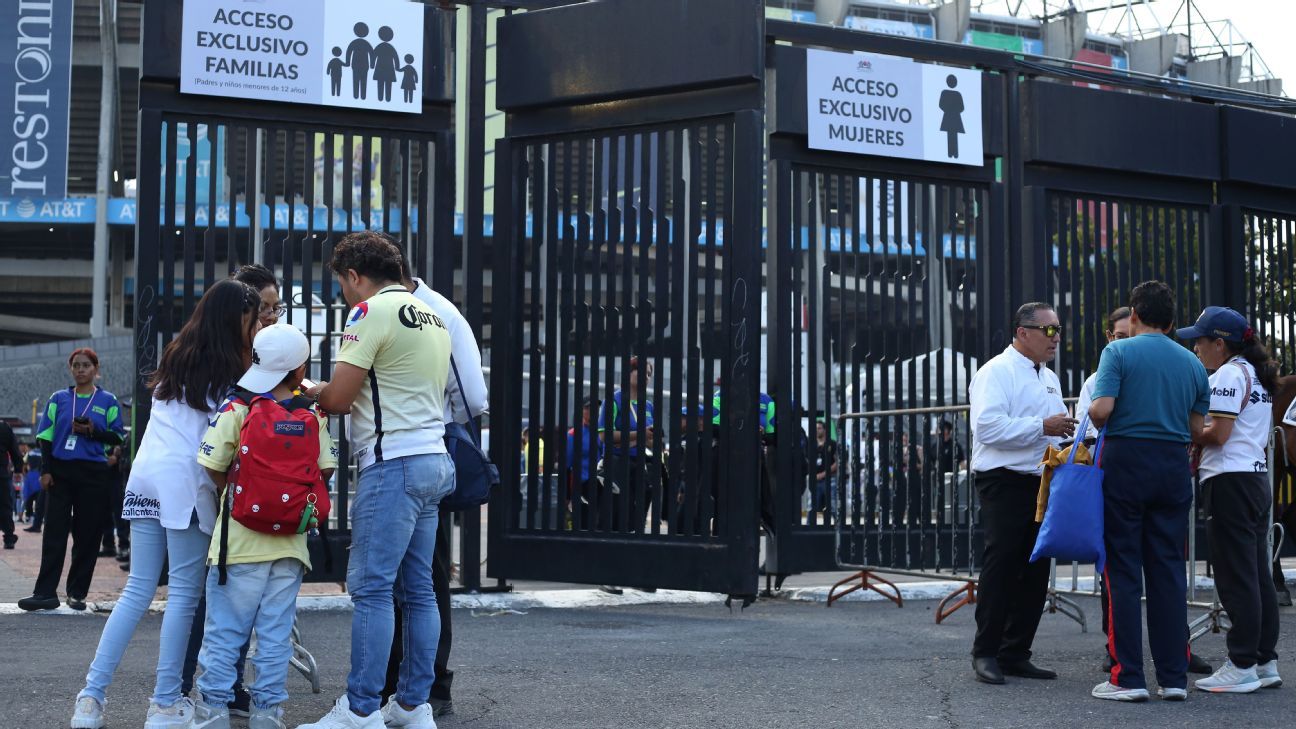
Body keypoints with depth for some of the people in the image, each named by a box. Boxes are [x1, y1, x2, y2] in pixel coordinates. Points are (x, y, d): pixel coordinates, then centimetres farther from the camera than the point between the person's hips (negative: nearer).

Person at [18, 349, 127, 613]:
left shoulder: (108, 401, 5)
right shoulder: (59, 399, 9)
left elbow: (117, 437, 3)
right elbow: (46, 436, 7)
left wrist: (93, 431, -14)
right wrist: (45, 470, -2)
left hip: (93, 474, -1)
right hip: (61, 471, 1)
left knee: (87, 535, 1)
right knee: (54, 533, -3)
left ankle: (77, 593, 9)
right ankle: (45, 593, -4)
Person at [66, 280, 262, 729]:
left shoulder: (176, 357, 20)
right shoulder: (225, 369, 0)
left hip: (146, 475, 7)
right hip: (187, 482, -7)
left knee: (137, 590, 8)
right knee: (184, 593, -1)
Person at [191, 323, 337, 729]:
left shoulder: (236, 410, -6)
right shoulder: (313, 416, 1)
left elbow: (213, 470, -9)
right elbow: (326, 471, -1)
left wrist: (230, 490, 11)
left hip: (240, 541, -2)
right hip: (291, 542, 2)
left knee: (224, 633, 5)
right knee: (276, 634, 9)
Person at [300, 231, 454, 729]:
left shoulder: (371, 311, -8)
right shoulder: (431, 317, 19)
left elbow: (338, 397, -12)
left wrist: (311, 393, 10)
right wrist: (332, 396, 21)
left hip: (394, 463, -9)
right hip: (433, 459, 9)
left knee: (371, 588, -7)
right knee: (418, 589, 10)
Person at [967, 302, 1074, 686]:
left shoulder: (1049, 378, 21)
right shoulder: (996, 372, -7)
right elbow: (988, 426, -21)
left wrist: (1066, 432, 8)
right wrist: (1043, 427, -21)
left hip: (1042, 483, 9)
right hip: (1004, 483, -8)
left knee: (1034, 571, 8)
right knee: (1000, 567, -8)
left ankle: (1015, 654, 16)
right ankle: (985, 654, 0)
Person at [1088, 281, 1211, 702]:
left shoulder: (1119, 352, -3)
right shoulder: (1192, 363, 11)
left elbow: (1101, 409, -15)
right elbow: (1198, 428, 10)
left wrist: (1092, 415, 7)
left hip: (1126, 462, -4)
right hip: (1174, 466, 4)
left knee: (1124, 570, 0)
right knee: (1169, 569, 7)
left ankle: (1129, 678, -2)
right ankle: (1174, 677, 7)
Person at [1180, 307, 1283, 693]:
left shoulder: (1228, 374, -10)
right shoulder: (1256, 375, 20)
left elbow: (1218, 433, -17)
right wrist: (1200, 455, 14)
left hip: (1230, 480, -10)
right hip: (1257, 476, 10)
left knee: (1235, 577, -7)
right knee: (1257, 574, 11)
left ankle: (1242, 667, -5)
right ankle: (1265, 662, 14)